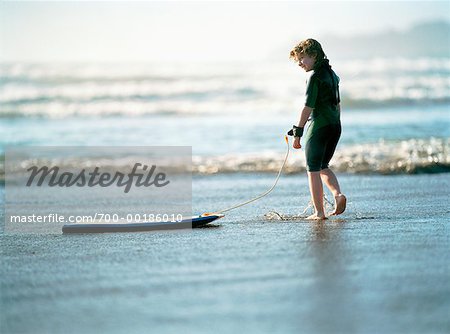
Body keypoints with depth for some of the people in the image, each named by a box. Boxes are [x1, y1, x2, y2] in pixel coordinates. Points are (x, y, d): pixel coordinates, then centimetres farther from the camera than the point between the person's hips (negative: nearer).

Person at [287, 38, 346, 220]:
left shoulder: (315, 76, -13)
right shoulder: (331, 73, 14)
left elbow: (308, 107, -16)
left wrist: (297, 133, -14)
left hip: (318, 126, -8)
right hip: (335, 125, 8)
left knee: (313, 170, 0)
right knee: (323, 166, 21)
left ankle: (319, 212, -1)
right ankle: (338, 194, -1)